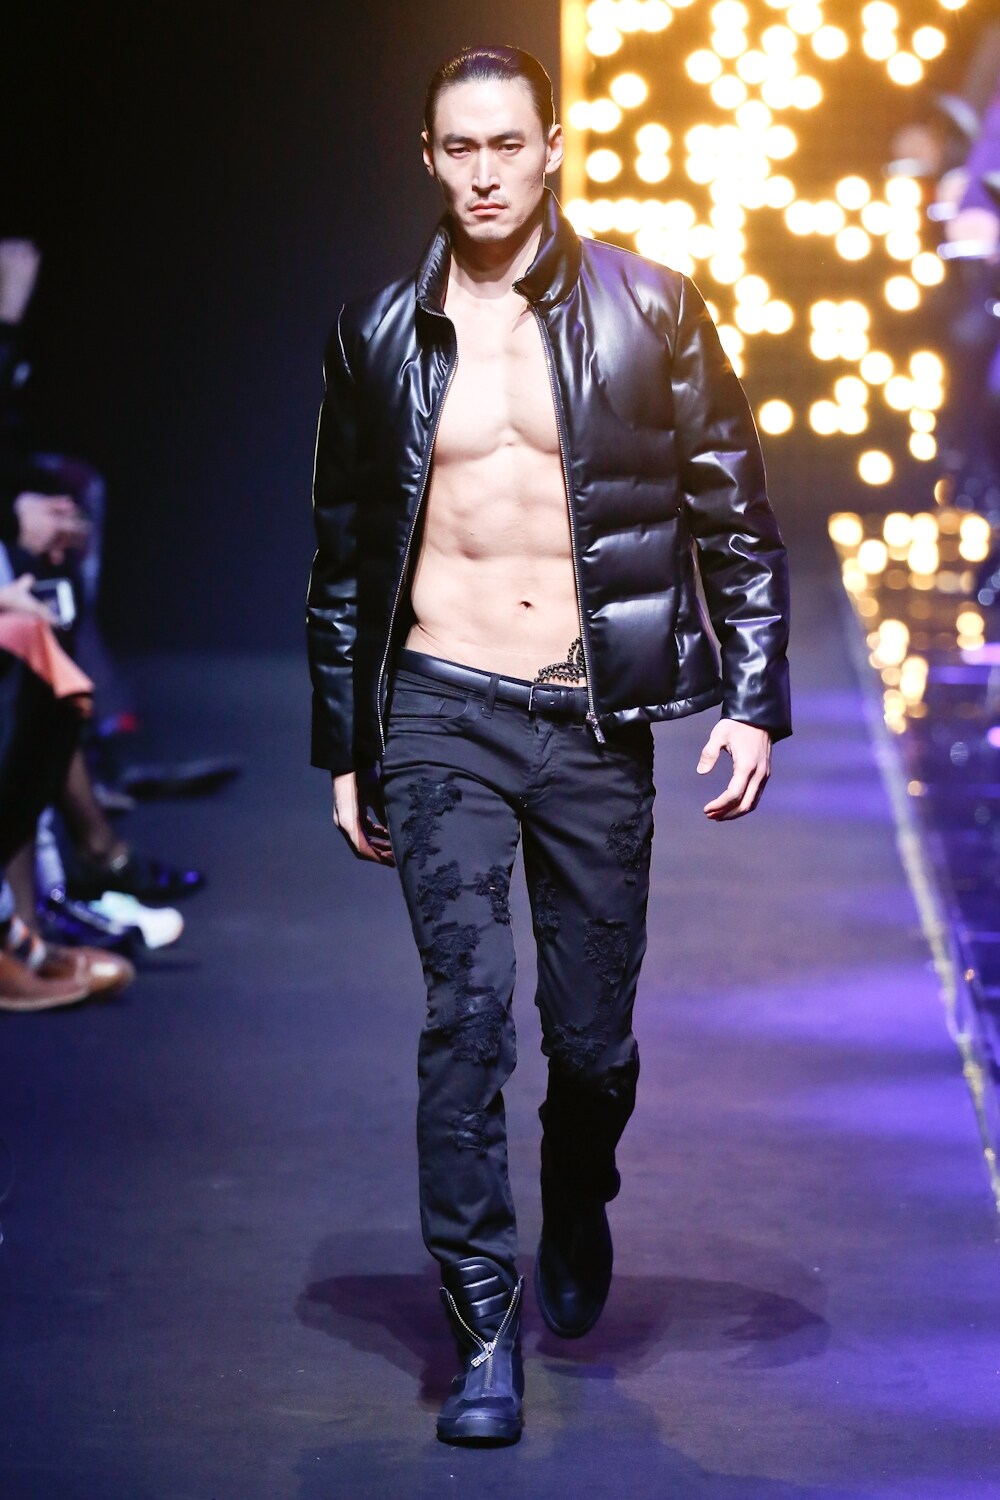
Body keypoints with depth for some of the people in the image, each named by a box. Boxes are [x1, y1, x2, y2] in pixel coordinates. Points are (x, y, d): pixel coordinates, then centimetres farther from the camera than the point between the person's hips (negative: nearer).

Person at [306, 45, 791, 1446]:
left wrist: (752, 700, -4)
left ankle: (578, 1217, 38)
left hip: (595, 722, 0)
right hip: (443, 711, 0)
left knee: (593, 1036, 5)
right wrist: (343, 747, 13)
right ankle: (485, 1331, -6)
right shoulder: (380, 334, 6)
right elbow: (343, 554, 14)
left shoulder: (649, 311, 1)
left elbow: (735, 517, 4)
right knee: (467, 1006, -13)